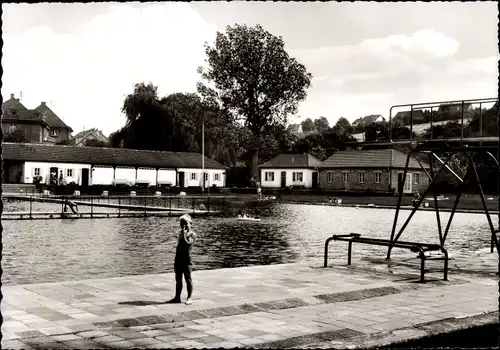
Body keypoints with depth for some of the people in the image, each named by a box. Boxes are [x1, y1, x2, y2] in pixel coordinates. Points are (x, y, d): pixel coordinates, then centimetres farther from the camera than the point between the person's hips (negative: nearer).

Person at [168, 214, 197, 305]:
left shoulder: (192, 234, -7)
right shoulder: (180, 233, 14)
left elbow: (187, 243, -24)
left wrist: (184, 233, -21)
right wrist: (176, 261, 16)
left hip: (186, 259, -7)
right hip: (178, 259, 7)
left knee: (188, 279, -2)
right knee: (178, 279, 11)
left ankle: (189, 298, 2)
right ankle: (177, 297, 17)